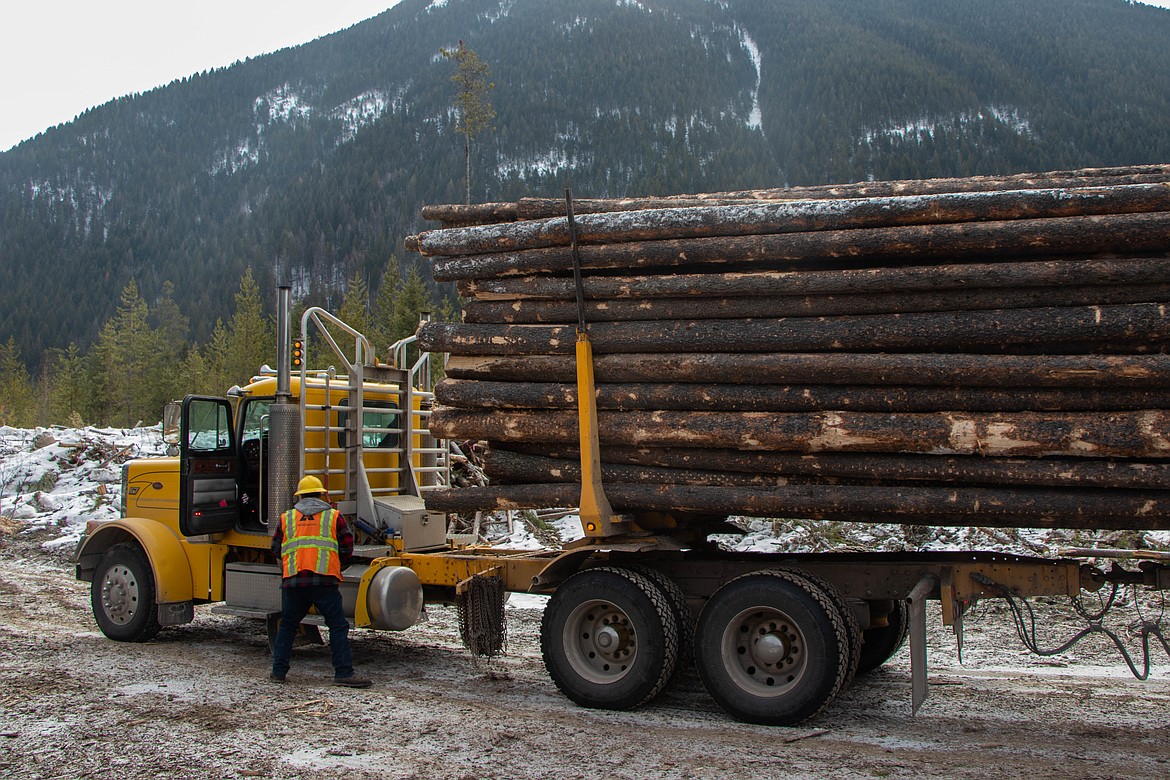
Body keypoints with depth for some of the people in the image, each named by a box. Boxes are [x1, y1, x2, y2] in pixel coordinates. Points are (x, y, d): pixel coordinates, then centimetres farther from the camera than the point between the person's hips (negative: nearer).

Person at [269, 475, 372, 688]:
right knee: (338, 626, -1)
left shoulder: (286, 518, 16)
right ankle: (344, 673, -7)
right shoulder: (334, 517, 11)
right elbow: (347, 548, 9)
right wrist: (337, 567, 27)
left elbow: (276, 549, 20)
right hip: (325, 580, -3)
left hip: (293, 580, 3)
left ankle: (278, 671, 20)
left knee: (287, 626, 18)